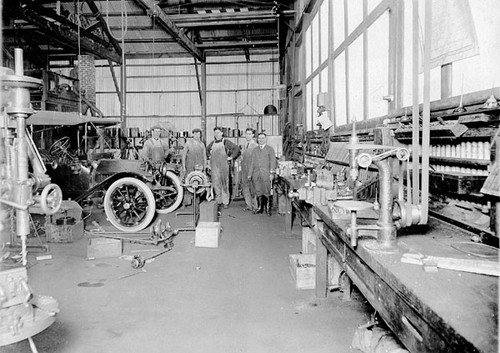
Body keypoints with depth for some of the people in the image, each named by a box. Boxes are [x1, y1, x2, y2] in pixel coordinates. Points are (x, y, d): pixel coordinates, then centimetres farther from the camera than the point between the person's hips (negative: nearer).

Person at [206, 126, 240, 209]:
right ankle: (218, 200, 11)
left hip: (224, 165, -3)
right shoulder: (212, 143, 12)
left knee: (225, 184, 0)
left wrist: (231, 157, -4)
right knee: (215, 183, 1)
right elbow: (207, 150, 31)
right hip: (214, 166, 4)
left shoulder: (225, 142, 0)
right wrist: (209, 156, 17)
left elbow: (236, 148, -2)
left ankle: (225, 202, 6)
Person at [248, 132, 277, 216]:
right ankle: (260, 207, 13)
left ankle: (268, 208, 6)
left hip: (266, 174, -3)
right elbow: (252, 162, 16)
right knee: (258, 192, 4)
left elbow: (273, 161, 1)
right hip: (256, 174, 3)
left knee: (267, 192, -4)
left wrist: (272, 173, -9)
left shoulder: (270, 149, 7)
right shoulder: (255, 150, 17)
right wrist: (250, 174, 10)